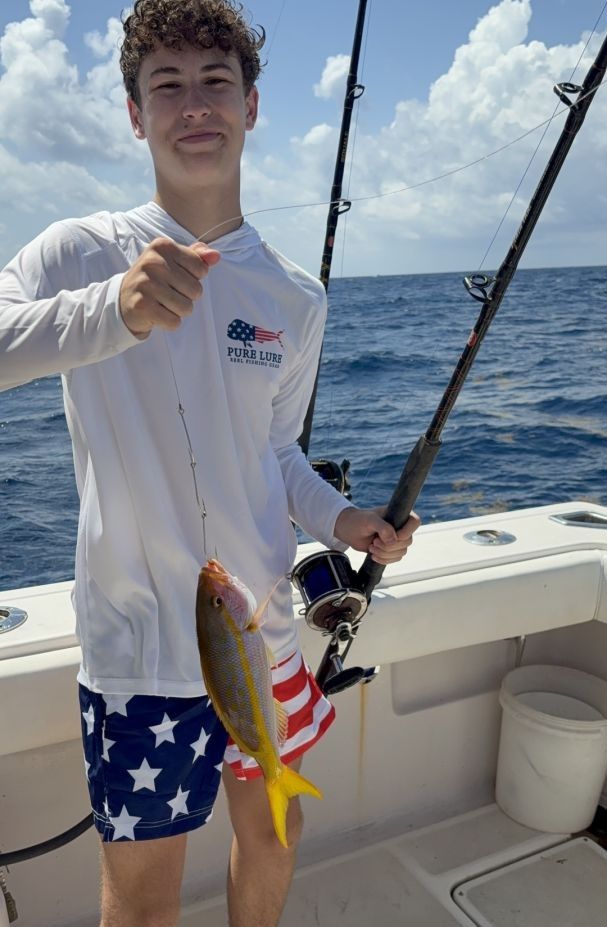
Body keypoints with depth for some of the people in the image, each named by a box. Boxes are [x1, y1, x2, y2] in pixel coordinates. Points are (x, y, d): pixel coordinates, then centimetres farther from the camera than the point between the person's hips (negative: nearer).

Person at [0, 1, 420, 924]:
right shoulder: (82, 252, -9)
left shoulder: (297, 298, 4)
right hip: (141, 648, -4)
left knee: (273, 835, 23)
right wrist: (112, 310, -44)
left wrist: (338, 519, -4)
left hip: (264, 631, 5)